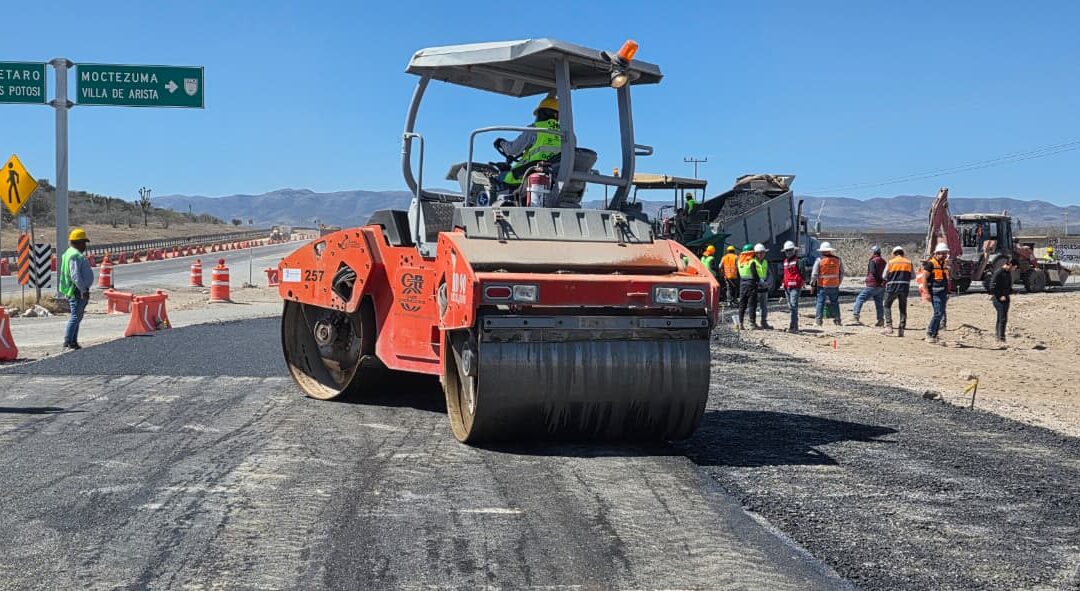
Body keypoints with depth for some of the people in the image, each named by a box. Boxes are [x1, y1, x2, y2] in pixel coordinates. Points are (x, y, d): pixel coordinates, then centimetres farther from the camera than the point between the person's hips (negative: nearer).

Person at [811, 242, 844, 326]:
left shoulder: (819, 260, -7)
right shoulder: (838, 260, 4)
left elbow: (814, 274, -6)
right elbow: (842, 272, 11)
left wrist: (812, 284, 3)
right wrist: (838, 282, 20)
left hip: (822, 285, -3)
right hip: (834, 286, 3)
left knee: (820, 302, 3)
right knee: (835, 303, 12)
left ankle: (818, 320, 0)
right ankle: (837, 320, 17)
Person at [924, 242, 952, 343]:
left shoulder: (945, 263, 15)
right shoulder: (931, 263, -10)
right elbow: (924, 278, -12)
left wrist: (947, 292, 22)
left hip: (943, 292, 8)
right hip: (935, 292, -8)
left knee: (941, 313, 8)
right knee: (938, 313, -15)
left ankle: (934, 335, 17)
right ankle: (930, 334, -6)